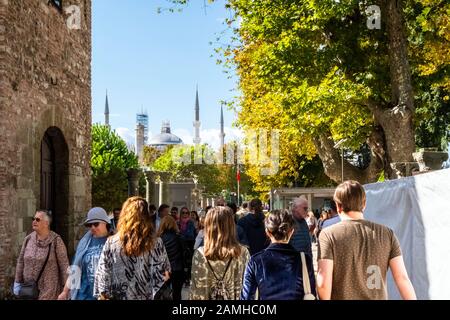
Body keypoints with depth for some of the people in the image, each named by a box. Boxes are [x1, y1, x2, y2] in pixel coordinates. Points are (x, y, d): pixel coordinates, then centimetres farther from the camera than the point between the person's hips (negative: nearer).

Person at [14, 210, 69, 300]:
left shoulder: (56, 240, -10)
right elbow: (21, 261, 11)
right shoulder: (28, 239, 4)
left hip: (49, 290, -4)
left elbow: (64, 264, -8)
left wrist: (66, 287, -9)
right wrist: (18, 282, 9)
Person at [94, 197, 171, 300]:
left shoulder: (111, 243, -10)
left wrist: (103, 296, 5)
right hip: (148, 297, 0)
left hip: (118, 296, 0)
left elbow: (102, 278, -6)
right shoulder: (156, 244, -9)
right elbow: (164, 276, 0)